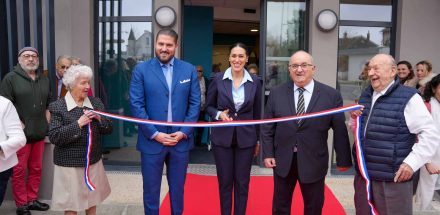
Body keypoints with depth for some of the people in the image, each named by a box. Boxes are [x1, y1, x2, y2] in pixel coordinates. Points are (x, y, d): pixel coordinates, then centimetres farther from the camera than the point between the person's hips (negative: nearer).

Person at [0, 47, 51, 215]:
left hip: (39, 133, 6)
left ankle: (32, 200, 26)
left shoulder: (44, 80, 14)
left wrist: (46, 122, 10)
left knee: (36, 169, 12)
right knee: (19, 171, 2)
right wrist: (19, 125, -13)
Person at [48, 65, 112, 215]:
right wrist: (78, 123, -22)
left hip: (93, 161, 4)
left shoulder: (96, 103, 5)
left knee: (92, 202, 17)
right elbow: (54, 137, -16)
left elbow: (108, 129, 5)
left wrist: (99, 118, -14)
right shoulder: (58, 107, -9)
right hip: (70, 164, -4)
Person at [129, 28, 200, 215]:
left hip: (181, 140, 2)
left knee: (177, 188, 16)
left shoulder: (189, 70, 3)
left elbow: (195, 103, 1)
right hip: (152, 140, -1)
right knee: (151, 189, 12)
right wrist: (154, 134, -12)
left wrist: (184, 132, -8)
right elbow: (136, 105, -7)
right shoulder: (141, 70, -2)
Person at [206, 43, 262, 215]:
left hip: (246, 137, 1)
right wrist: (219, 114, -17)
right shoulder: (218, 79, -5)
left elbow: (257, 113, 6)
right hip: (222, 137, 0)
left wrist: (258, 139, 9)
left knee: (242, 183, 9)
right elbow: (208, 106, 5)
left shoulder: (255, 81, -1)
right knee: (224, 182, 10)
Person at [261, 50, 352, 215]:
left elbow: (340, 130, -3)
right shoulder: (276, 93, -2)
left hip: (314, 162, -1)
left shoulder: (332, 95, -7)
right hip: (283, 160, 2)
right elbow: (267, 127, 2)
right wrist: (268, 154, -2)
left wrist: (343, 160, 1)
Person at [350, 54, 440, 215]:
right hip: (362, 175, 6)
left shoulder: (408, 98, -11)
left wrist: (411, 163, -17)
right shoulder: (365, 96, 11)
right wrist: (354, 120, 1)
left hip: (393, 180, -6)